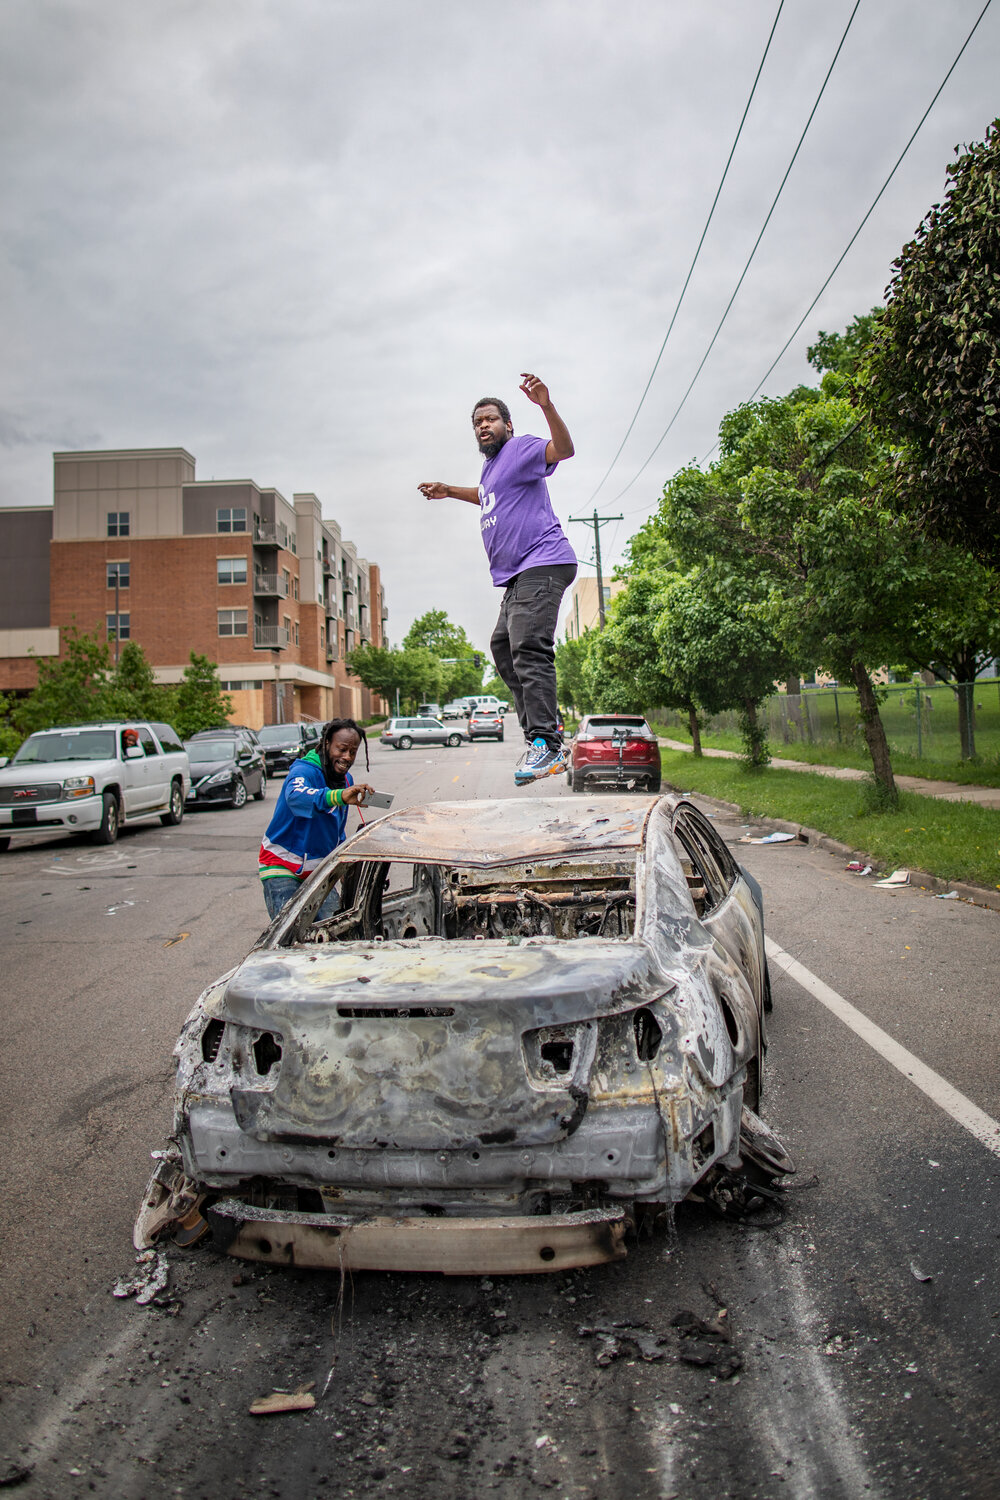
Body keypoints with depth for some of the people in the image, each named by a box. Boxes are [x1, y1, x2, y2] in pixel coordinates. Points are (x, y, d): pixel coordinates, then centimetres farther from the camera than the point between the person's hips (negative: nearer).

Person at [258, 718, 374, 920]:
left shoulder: (346, 780, 7)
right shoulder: (304, 771, -19)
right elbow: (296, 797, -45)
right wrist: (339, 796, -61)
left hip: (317, 869, 7)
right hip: (282, 867, -6)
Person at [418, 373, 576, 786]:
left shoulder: (520, 448, -3)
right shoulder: (490, 466, 25)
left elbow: (563, 449, -22)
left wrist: (546, 406, -35)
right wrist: (451, 491, 45)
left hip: (542, 564, -11)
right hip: (516, 574, 11)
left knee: (529, 650, -22)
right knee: (503, 646, 14)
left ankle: (546, 745, -27)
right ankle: (545, 726, 17)